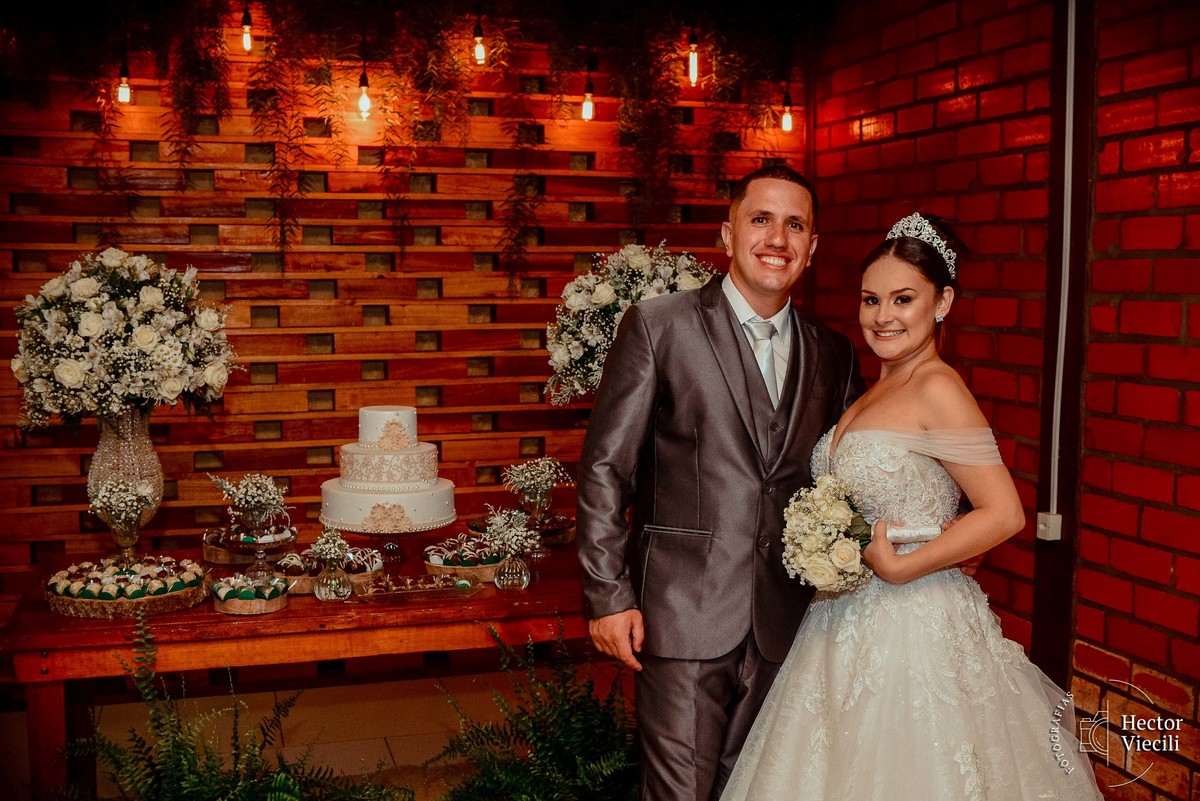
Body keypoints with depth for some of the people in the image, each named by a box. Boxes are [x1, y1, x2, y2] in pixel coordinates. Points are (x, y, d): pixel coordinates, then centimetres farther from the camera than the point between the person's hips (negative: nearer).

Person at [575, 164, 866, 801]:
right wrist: (608, 595, -9)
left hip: (782, 626, 5)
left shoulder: (832, 354, 10)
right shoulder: (657, 325, -3)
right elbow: (604, 467, -5)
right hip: (682, 616, -4)